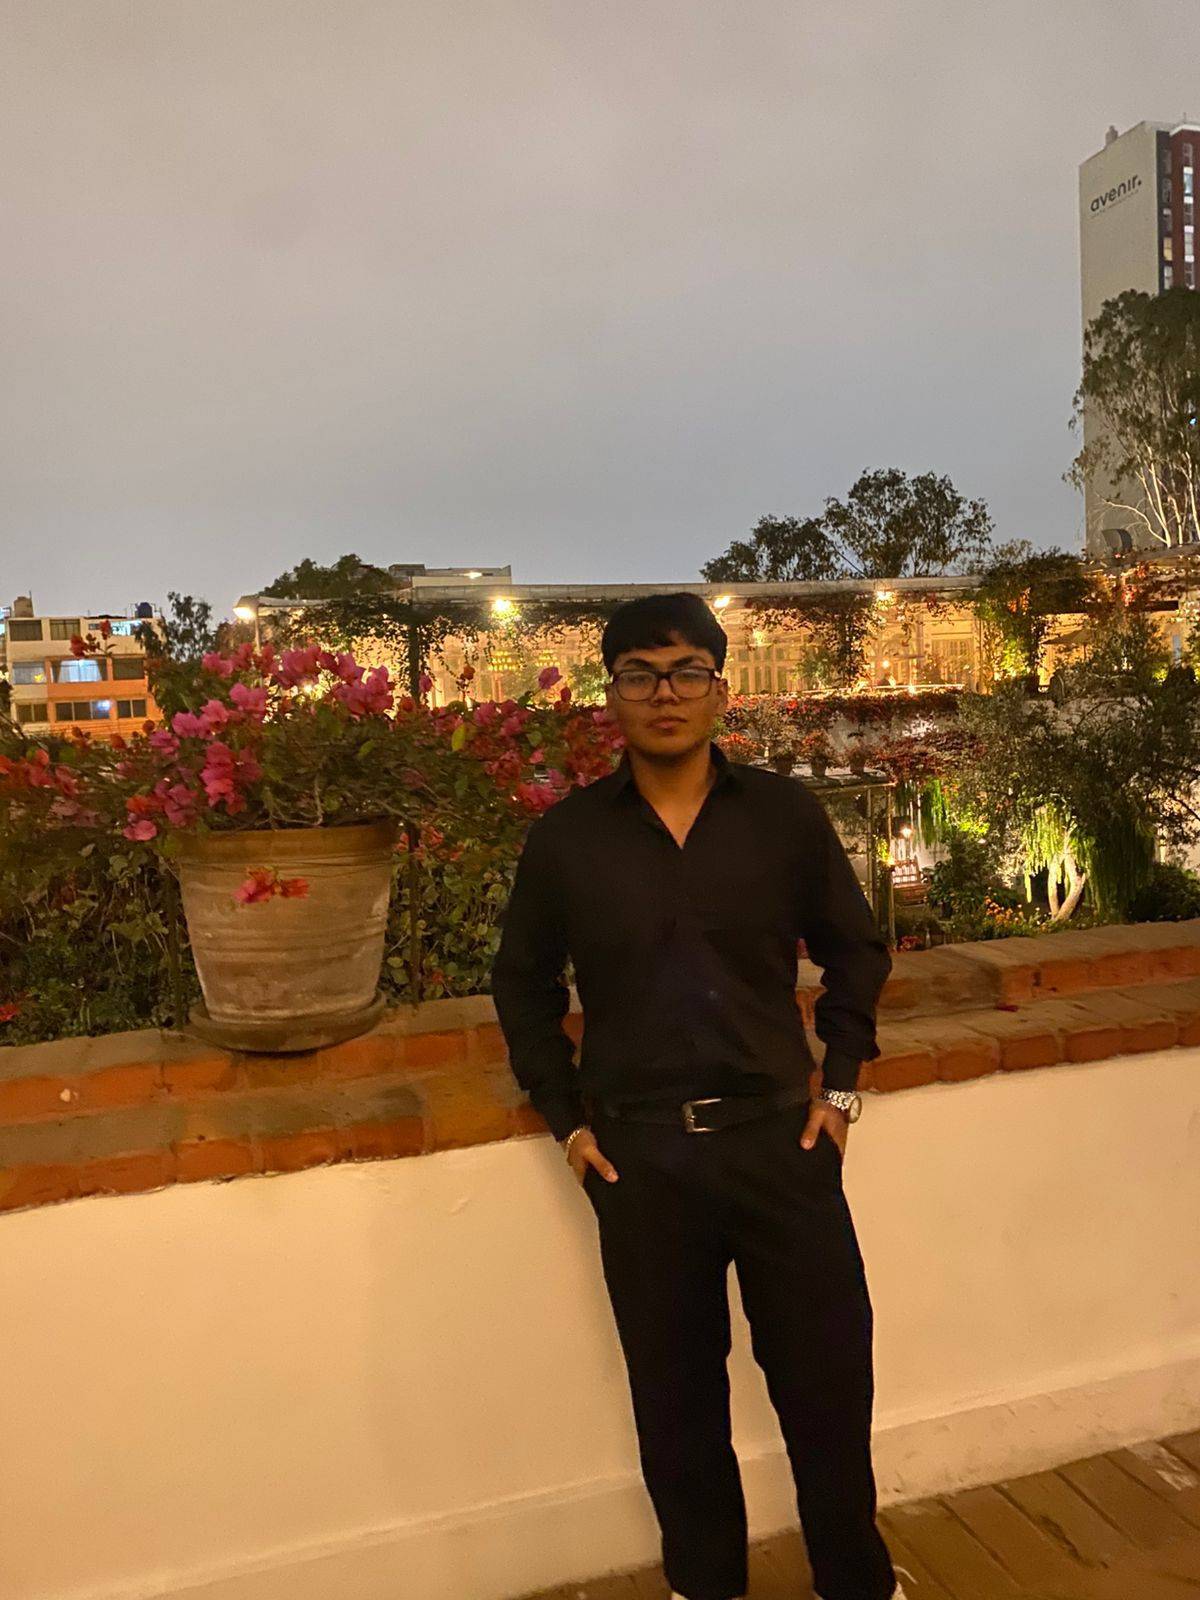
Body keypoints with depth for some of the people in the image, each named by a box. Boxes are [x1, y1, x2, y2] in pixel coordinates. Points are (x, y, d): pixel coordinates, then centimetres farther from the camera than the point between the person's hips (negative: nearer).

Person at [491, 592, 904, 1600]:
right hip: (639, 1158, 0)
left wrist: (841, 1085, 3)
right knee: (676, 1395, 15)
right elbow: (522, 983, 8)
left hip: (781, 1138, 0)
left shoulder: (786, 813, -3)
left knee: (829, 1380, 12)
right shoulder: (566, 836, -4)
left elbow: (858, 950, 9)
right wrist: (566, 1119, 3)